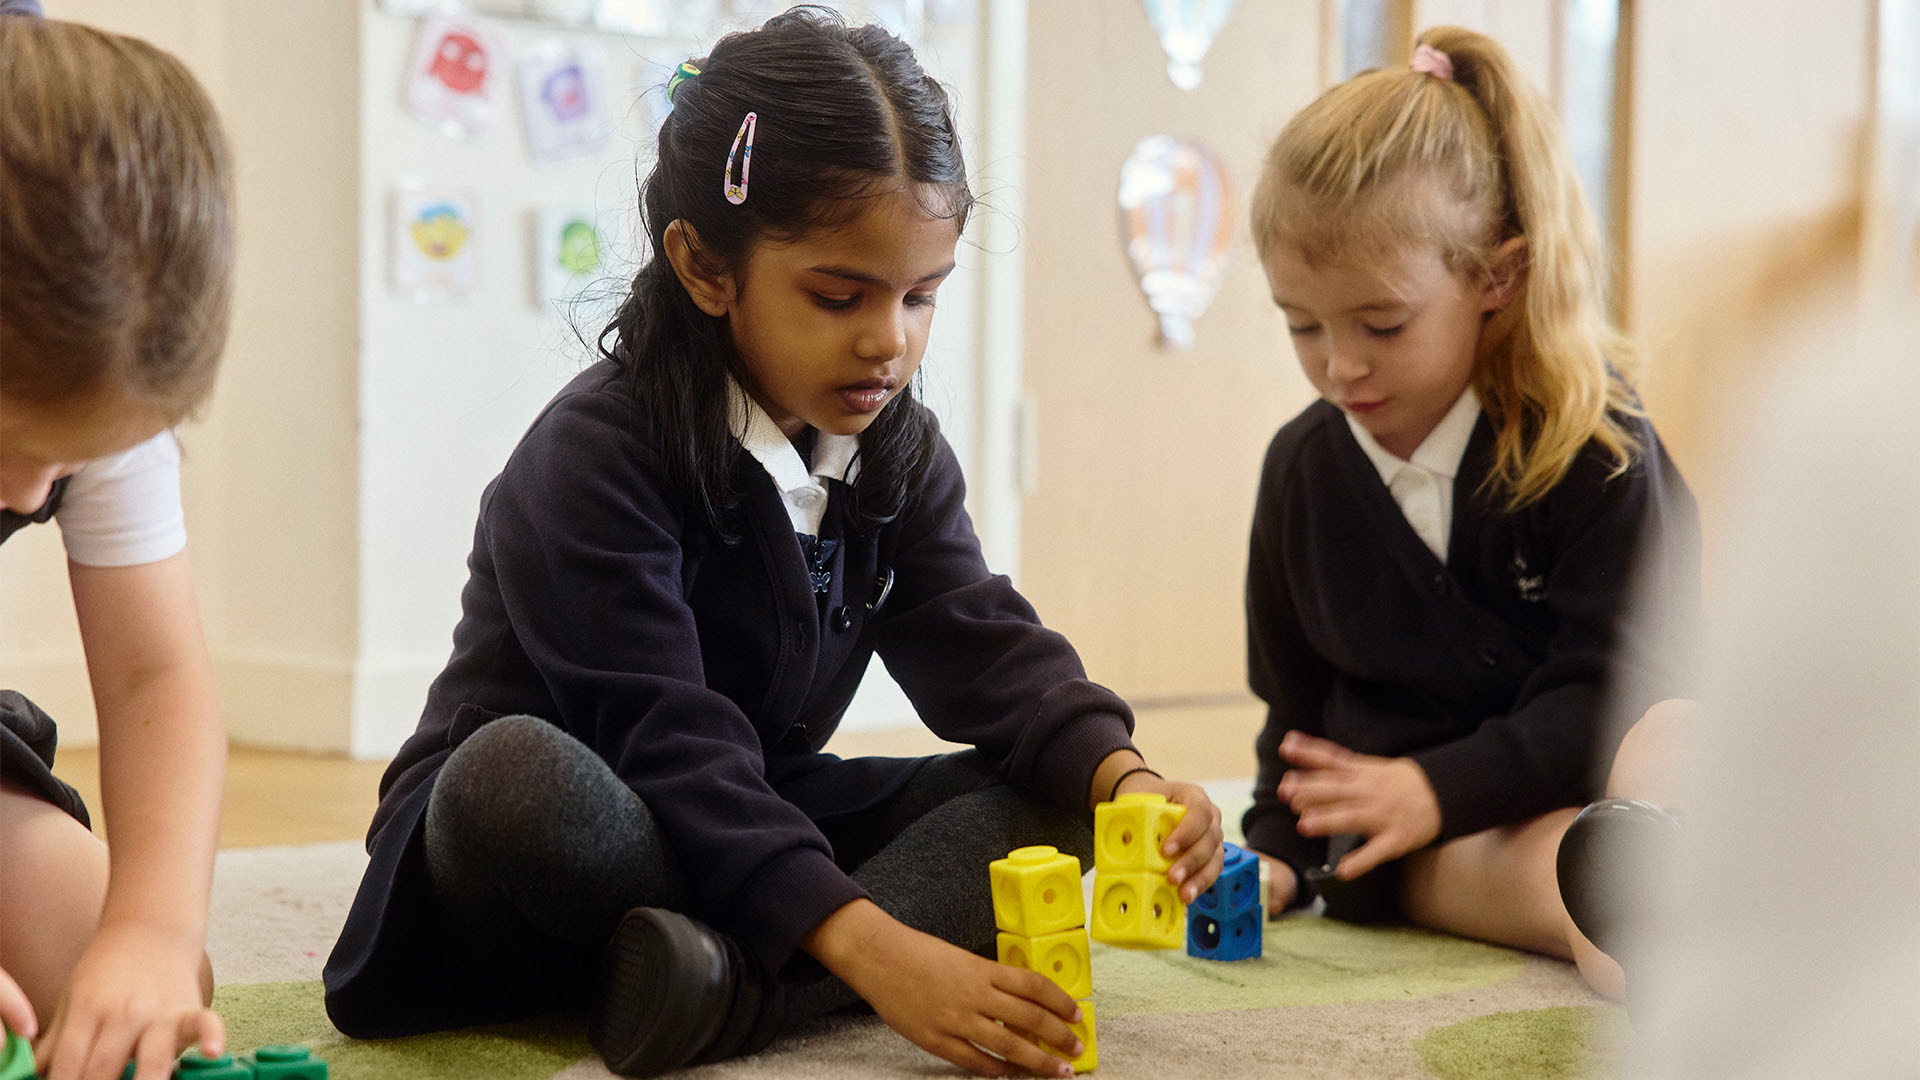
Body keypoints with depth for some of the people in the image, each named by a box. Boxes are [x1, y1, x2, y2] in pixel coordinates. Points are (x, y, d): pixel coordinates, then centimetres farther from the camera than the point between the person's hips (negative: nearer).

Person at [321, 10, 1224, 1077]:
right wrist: (873, 950, -40)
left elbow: (981, 646, -7)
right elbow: (667, 746, -29)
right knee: (516, 773, -39)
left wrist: (1122, 776, -29)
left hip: (757, 827, 7)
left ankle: (732, 987, -33)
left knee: (1049, 789, -13)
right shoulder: (594, 456, -21)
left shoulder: (898, 449, 3)